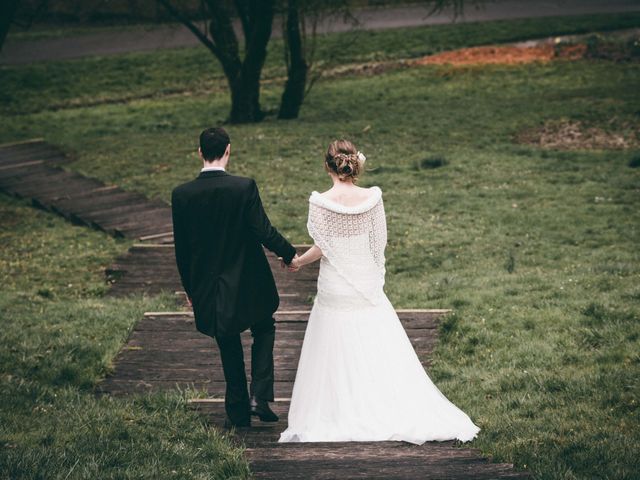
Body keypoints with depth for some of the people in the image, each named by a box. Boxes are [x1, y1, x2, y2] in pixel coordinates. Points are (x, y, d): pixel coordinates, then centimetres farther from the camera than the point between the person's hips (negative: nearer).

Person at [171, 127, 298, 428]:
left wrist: (190, 290, 12)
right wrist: (290, 254, 4)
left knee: (229, 351, 16)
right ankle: (260, 397, 7)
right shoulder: (244, 187, -16)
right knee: (264, 329, 22)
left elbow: (181, 249, 0)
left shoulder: (181, 195, -8)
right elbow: (264, 231, -15)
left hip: (208, 287, 2)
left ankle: (238, 412, 22)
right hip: (247, 283, -2)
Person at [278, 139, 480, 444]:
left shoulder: (320, 202, -13)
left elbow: (321, 248, -10)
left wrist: (298, 262, 8)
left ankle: (339, 418, 10)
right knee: (380, 352, 9)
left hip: (335, 290, -2)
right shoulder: (372, 198, -6)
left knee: (336, 355, 7)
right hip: (368, 284, 2)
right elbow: (380, 242, 0)